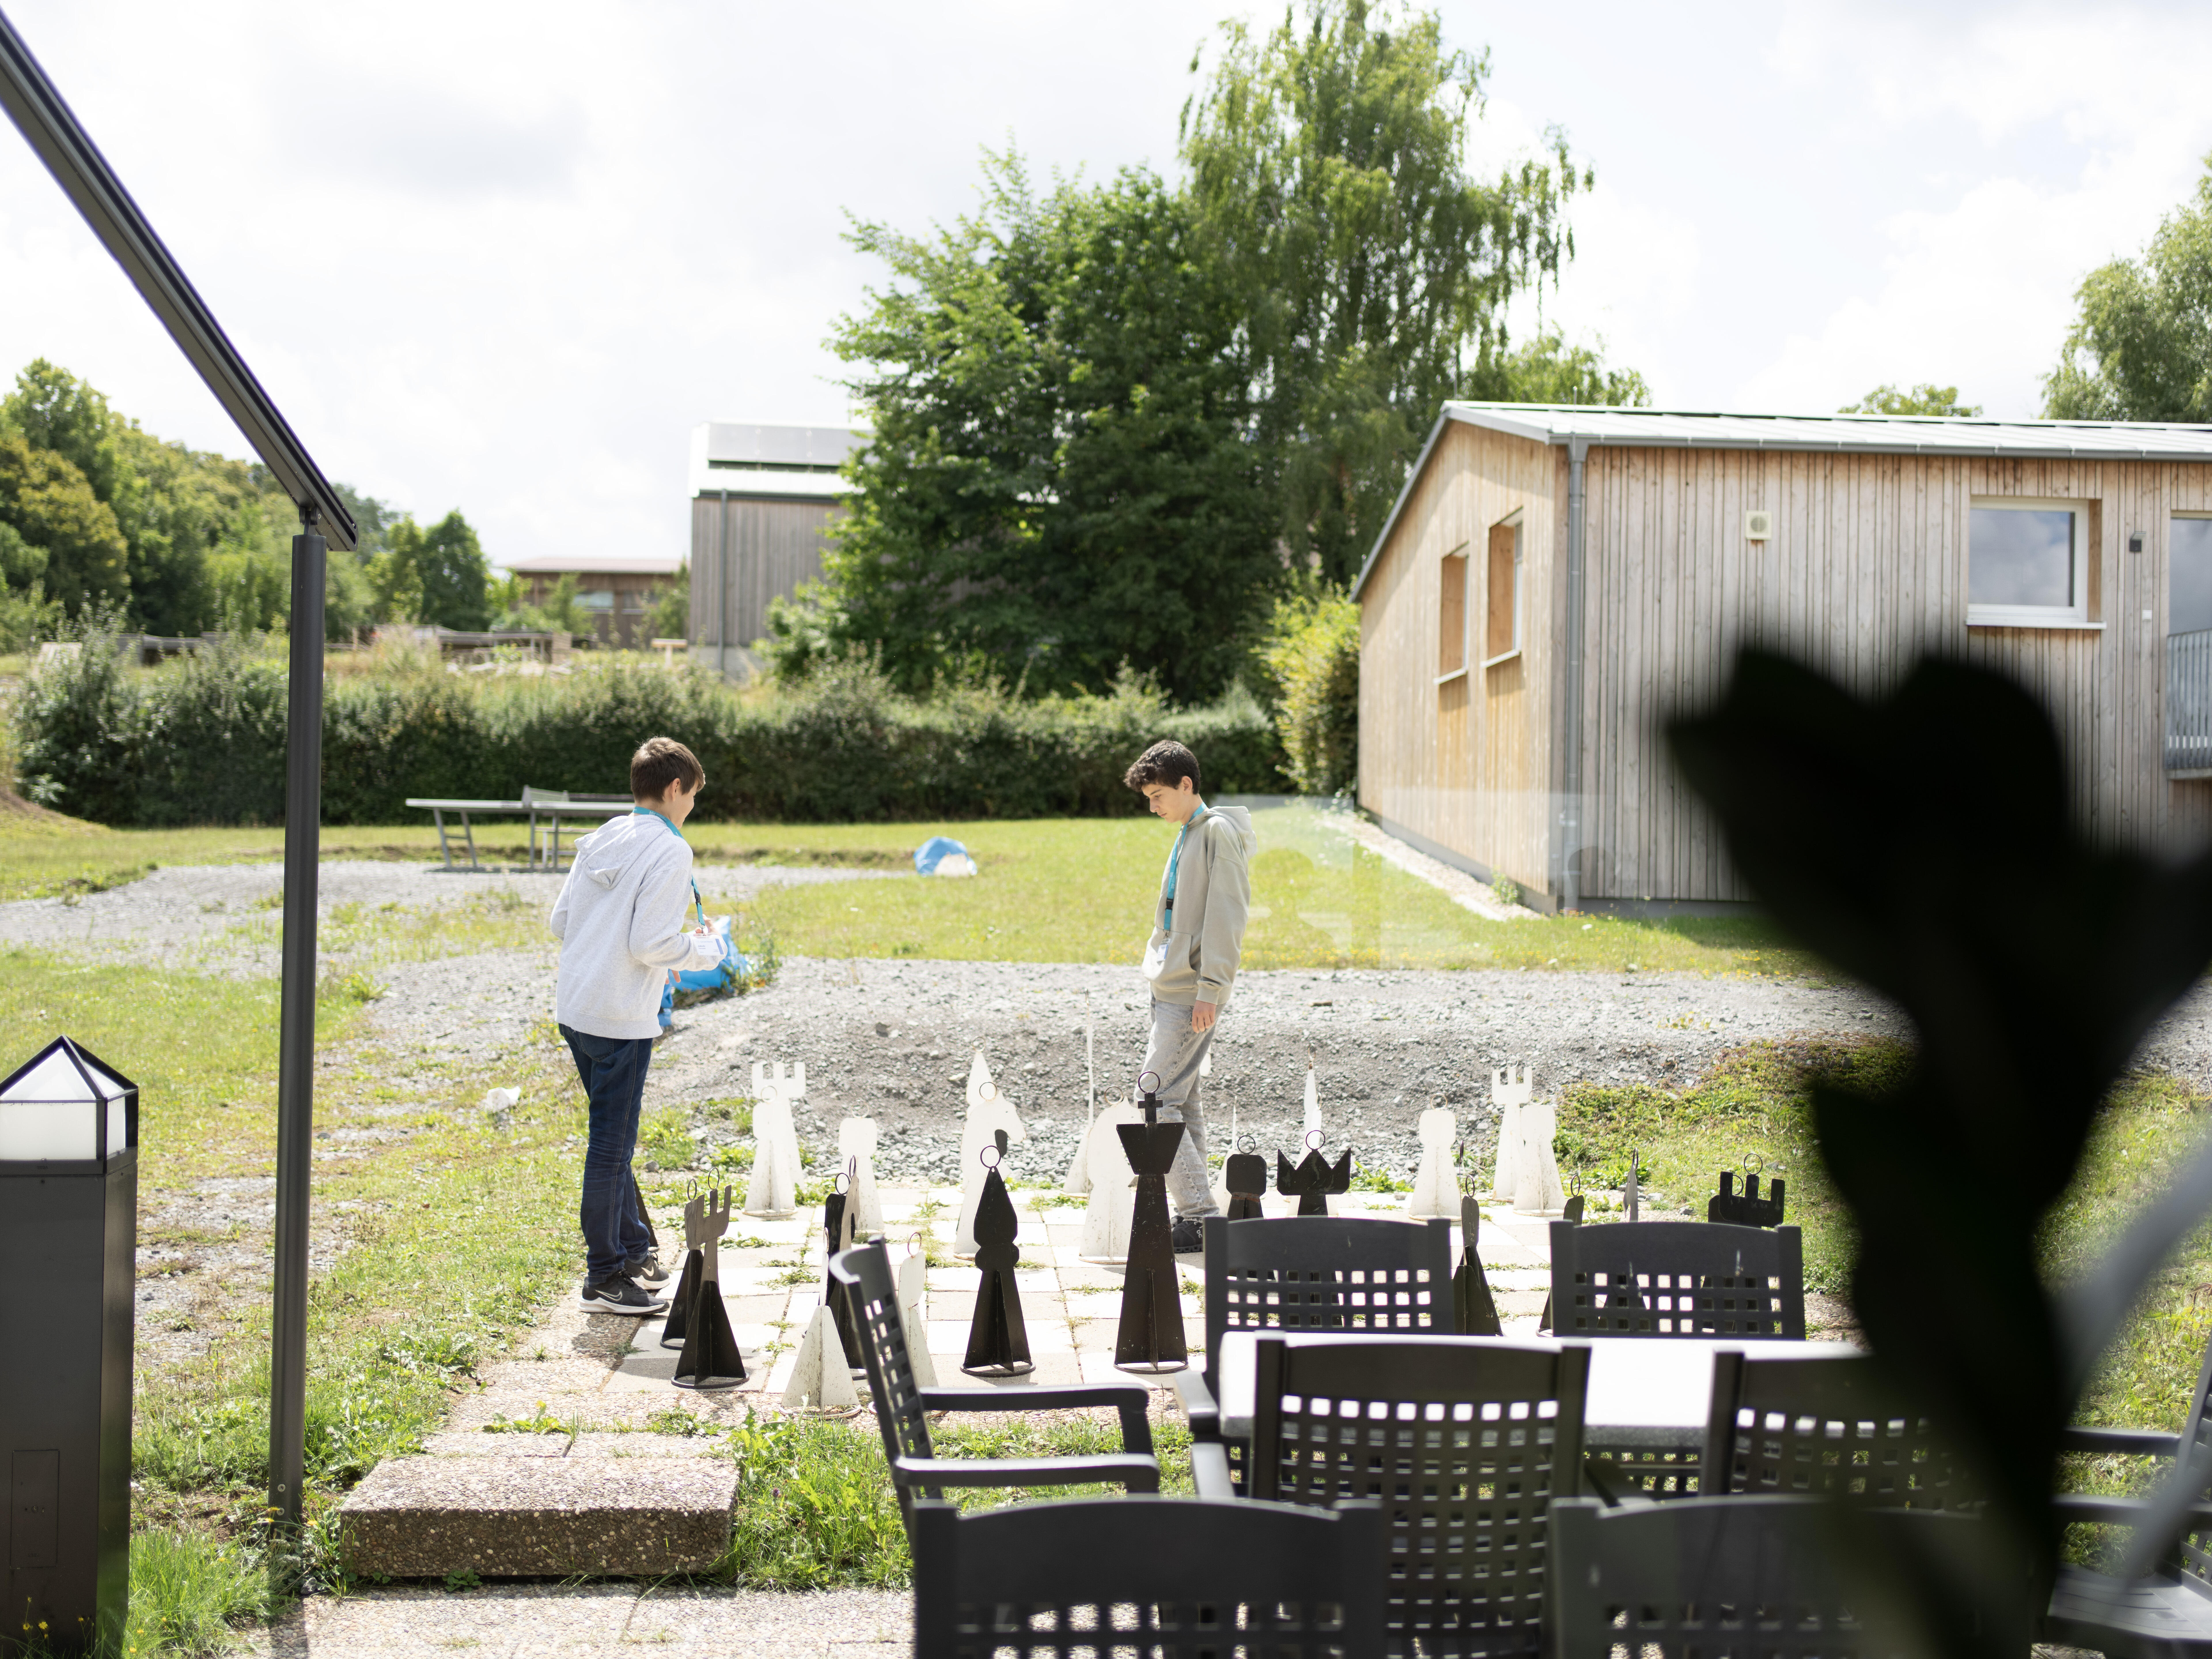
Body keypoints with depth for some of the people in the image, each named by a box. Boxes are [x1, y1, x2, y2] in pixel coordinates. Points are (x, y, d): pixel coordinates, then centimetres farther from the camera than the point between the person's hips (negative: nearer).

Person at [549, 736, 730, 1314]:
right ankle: (603, 1278, 7)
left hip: (574, 1008, 9)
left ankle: (631, 1248, 33)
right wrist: (706, 949, -2)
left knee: (615, 1136, 21)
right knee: (612, 1146, 0)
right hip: (621, 1021, -8)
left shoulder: (601, 840, 10)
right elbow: (651, 944, -20)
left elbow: (561, 922, 12)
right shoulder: (669, 851, -14)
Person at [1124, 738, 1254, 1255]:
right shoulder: (1188, 835, 18)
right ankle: (1194, 1216, 15)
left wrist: (1210, 990, -21)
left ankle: (1202, 1217, -11)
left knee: (1158, 1100, -12)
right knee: (1181, 1104, 11)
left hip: (1191, 995, -10)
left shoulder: (1219, 832, -11)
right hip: (1171, 990, 10)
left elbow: (1226, 916, -17)